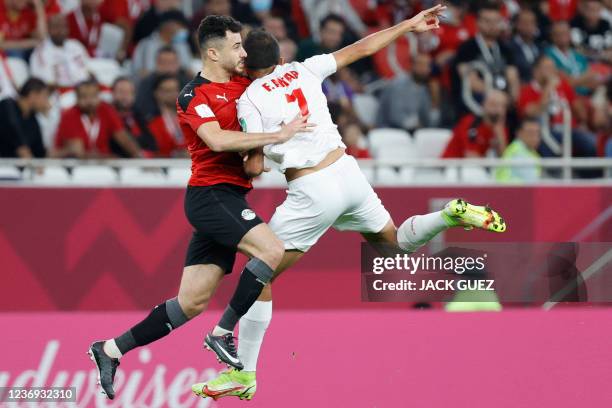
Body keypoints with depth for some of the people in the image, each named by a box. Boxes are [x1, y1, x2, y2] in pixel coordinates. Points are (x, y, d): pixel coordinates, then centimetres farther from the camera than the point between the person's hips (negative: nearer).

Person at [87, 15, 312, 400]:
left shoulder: (243, 84, 12)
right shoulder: (194, 96, -10)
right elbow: (217, 140, -25)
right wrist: (278, 135, -26)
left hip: (228, 199, 8)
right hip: (211, 192, -8)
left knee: (192, 302, 5)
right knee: (272, 250, -23)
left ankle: (111, 350, 12)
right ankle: (223, 334, -11)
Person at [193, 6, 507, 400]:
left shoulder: (250, 100, -6)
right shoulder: (304, 69, 8)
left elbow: (254, 166, -11)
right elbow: (363, 47, 16)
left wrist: (242, 164, 12)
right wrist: (409, 25, 27)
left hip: (313, 193, -6)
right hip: (348, 172, 6)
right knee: (396, 239, 29)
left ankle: (244, 375, 1)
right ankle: (453, 214, 2)